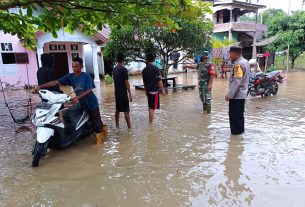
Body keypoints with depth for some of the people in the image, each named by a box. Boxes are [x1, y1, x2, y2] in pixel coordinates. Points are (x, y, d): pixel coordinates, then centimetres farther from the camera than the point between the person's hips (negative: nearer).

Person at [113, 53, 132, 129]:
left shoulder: (114, 69, 7)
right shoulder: (124, 69, -15)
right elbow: (126, 83, -16)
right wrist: (130, 94, -12)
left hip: (117, 93, 7)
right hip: (123, 93, -7)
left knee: (117, 110, 14)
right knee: (126, 111, -2)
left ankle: (117, 125, 22)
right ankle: (129, 126, 3)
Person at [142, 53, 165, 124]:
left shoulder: (144, 70, 5)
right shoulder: (155, 68, -11)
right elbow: (159, 80, -13)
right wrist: (162, 89, -4)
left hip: (148, 90, 6)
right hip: (154, 90, -6)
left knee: (150, 106, 17)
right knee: (152, 107, -2)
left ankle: (150, 121, 26)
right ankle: (151, 122, 1)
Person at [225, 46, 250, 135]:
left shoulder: (238, 64, -20)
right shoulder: (245, 62, 11)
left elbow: (236, 82, -25)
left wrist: (229, 95, -22)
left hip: (236, 95, -10)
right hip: (242, 94, 10)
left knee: (234, 116, 0)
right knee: (239, 115, 20)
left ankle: (235, 132, 9)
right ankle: (240, 131, 32)